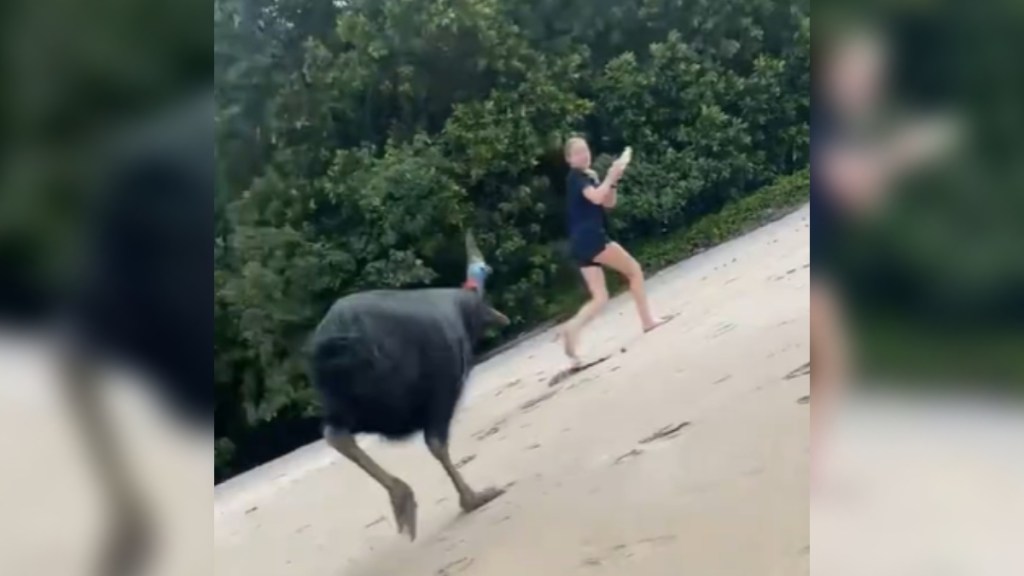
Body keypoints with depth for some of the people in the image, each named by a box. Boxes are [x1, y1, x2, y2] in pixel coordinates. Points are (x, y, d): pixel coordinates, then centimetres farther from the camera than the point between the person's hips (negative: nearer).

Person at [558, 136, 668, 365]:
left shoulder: (590, 176, 22)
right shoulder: (576, 176, -5)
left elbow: (609, 202, 19)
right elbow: (596, 197, -22)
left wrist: (613, 180, 5)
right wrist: (611, 176, -12)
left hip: (583, 243, 9)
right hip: (590, 238, -9)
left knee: (600, 297, 4)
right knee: (634, 269, 3)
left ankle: (572, 328, -16)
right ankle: (647, 320, 7)